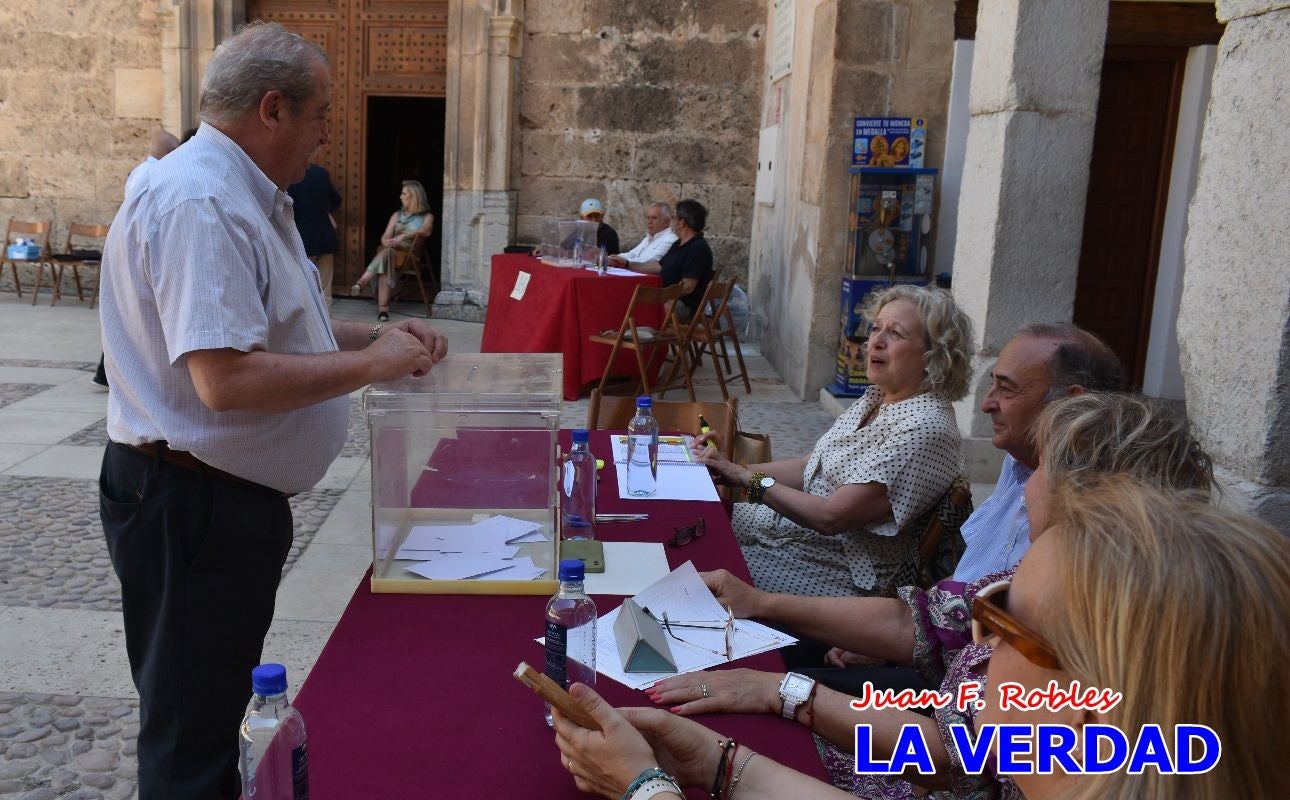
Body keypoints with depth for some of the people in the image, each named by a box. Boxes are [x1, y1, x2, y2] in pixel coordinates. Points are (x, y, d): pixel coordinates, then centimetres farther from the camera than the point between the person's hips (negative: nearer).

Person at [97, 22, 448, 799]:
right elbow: (227, 379, -31)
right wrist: (372, 364, -20)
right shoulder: (200, 204, -23)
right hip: (191, 502, -10)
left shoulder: (246, 197, 11)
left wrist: (379, 334, 7)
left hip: (234, 495, 10)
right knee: (190, 734, 6)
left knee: (217, 704, 24)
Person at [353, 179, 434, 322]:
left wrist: (403, 236, -25)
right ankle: (383, 307, -46)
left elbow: (425, 230, -11)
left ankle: (362, 282, -40)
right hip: (393, 251, 3)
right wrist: (386, 241, -13)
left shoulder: (427, 216, 12)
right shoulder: (397, 215, 25)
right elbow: (385, 237, 13)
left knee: (386, 251, -35)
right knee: (386, 253, -35)